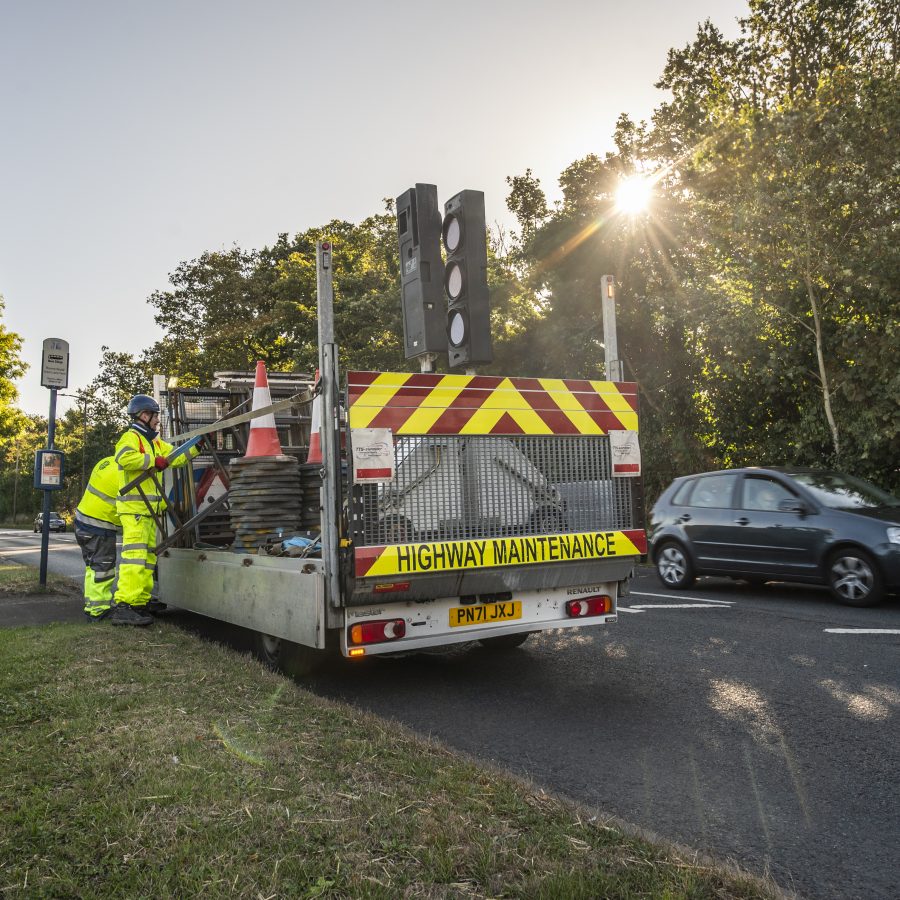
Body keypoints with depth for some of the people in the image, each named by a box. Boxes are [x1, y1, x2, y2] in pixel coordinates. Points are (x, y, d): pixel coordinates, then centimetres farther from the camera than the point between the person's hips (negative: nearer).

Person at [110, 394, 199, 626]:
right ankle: (123, 606, -20)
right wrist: (153, 461, -21)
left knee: (148, 558, 10)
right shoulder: (131, 437, -7)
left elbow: (175, 457, 24)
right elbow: (125, 457, -27)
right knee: (134, 555, -17)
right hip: (133, 507, -10)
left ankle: (140, 603, 15)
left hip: (148, 509, 10)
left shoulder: (155, 441, 23)